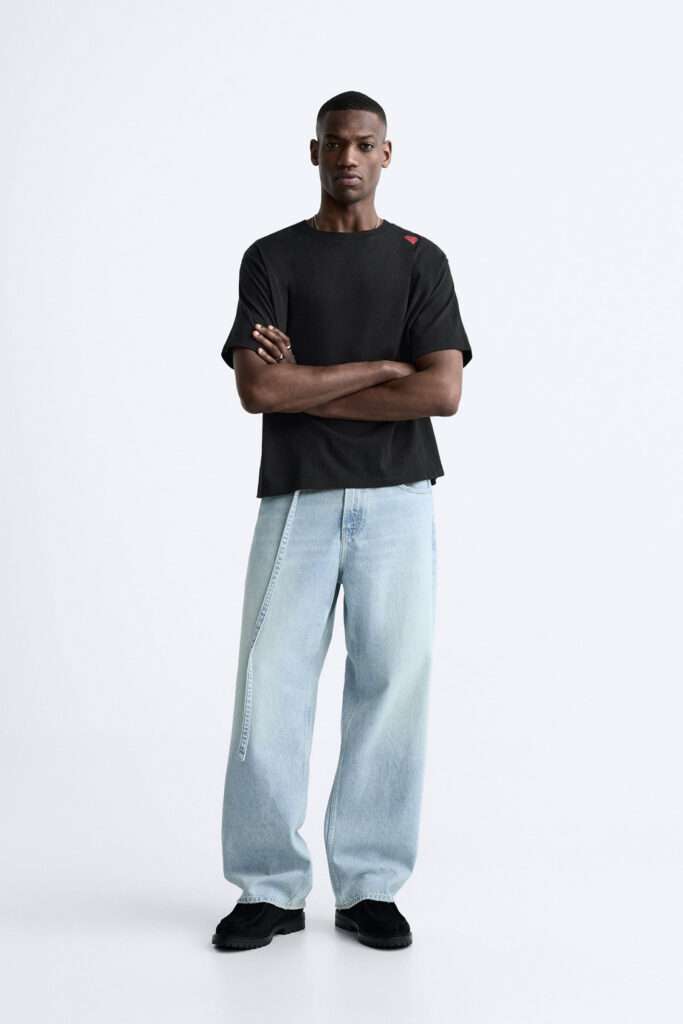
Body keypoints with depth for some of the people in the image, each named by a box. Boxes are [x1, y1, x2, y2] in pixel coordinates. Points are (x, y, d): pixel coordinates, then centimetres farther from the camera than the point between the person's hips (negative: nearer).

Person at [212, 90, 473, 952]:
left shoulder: (420, 260, 7)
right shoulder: (271, 258, 6)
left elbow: (443, 392, -7)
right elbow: (257, 389, -8)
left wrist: (309, 388, -8)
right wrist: (376, 369, -7)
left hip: (397, 501, 1)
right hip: (297, 501, 0)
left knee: (390, 689, 3)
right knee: (270, 690, -2)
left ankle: (370, 887, 14)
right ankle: (270, 888, 10)